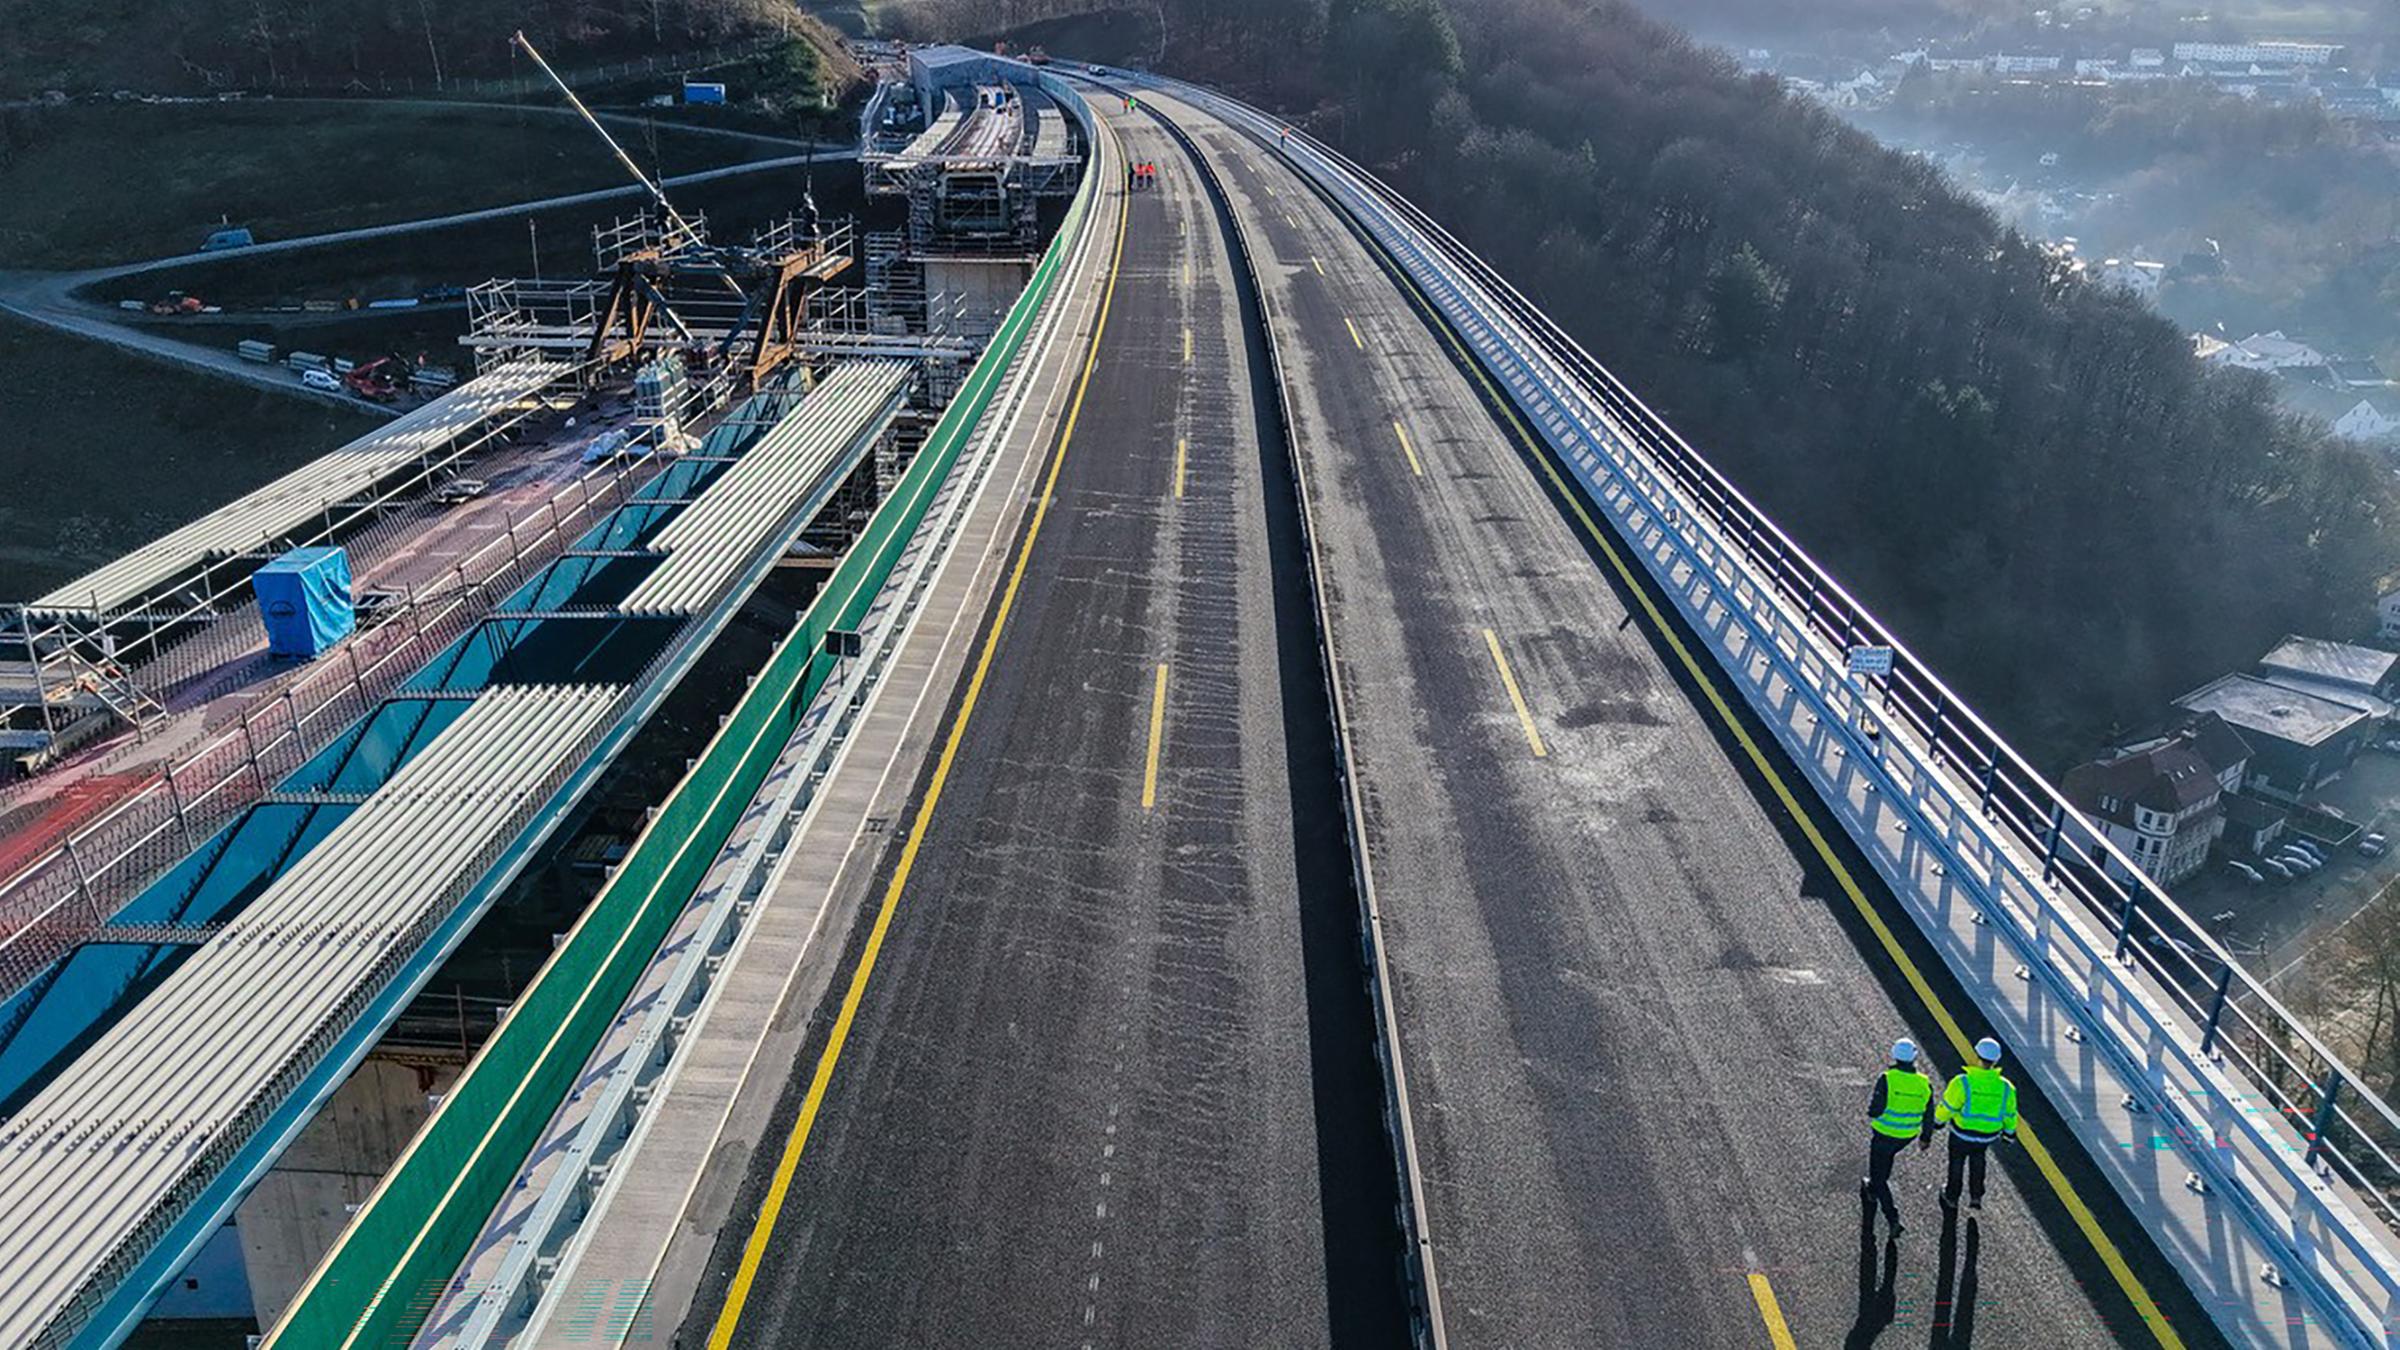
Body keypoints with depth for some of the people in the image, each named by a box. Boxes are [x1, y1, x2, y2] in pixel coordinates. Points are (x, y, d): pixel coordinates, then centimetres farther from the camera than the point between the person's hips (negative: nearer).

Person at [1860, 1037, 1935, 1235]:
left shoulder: (1887, 1079, -25)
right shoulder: (1924, 1083, -11)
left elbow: (1874, 1110, -26)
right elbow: (1929, 1116, -2)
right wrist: (1926, 1137, 13)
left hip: (1885, 1134, -5)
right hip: (1908, 1135, 5)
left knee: (1878, 1174, 9)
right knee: (1887, 1156, 35)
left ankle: (1893, 1219, -1)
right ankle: (1872, 1189, 56)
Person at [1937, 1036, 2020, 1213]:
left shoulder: (1962, 1083, -29)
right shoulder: (2006, 1087, -19)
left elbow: (1946, 1108, -18)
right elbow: (2010, 1114, -3)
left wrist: (1939, 1119, 4)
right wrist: (2010, 1132, 16)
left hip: (1962, 1134, -2)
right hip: (1988, 1136, 2)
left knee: (1957, 1162, 25)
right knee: (1978, 1159, 33)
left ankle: (1951, 1197, 46)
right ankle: (1976, 1198, 34)